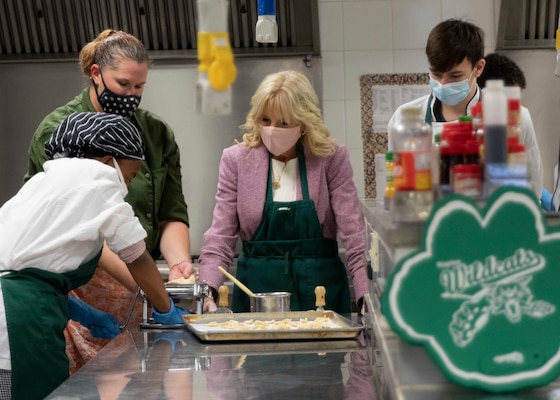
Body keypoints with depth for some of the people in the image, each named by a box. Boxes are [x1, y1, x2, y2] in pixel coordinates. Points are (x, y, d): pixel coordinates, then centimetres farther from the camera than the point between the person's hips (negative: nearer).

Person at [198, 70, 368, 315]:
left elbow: (352, 232, -7)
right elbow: (220, 237, -2)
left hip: (320, 287, 0)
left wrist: (367, 298, -17)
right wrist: (207, 293, -16)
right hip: (256, 285, 1)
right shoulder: (236, 160, 0)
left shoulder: (331, 159, -4)